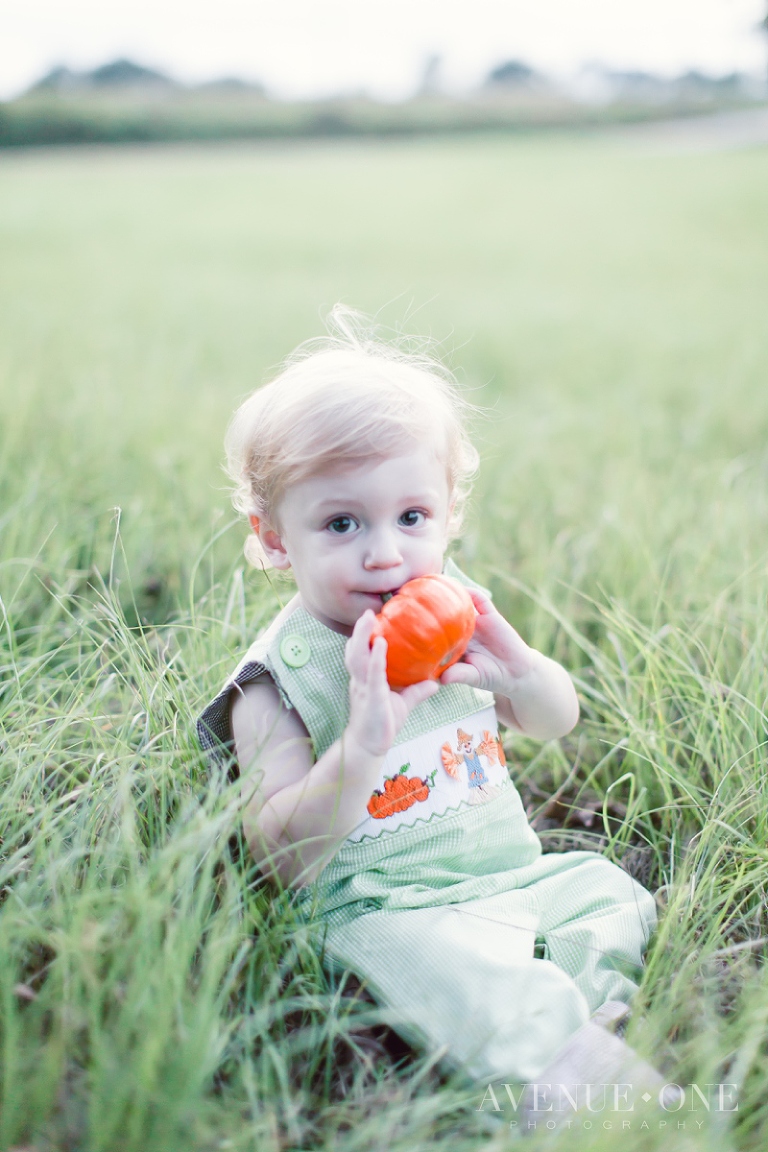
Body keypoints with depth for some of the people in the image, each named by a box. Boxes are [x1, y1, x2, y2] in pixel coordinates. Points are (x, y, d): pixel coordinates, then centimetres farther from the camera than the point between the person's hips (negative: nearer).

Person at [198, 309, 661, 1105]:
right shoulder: (279, 679, -13)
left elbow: (558, 721, 16)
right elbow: (279, 858, -18)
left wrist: (518, 670, -9)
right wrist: (362, 743, -33)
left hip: (515, 873, 7)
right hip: (387, 909, -7)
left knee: (615, 892, -2)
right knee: (459, 978, -31)